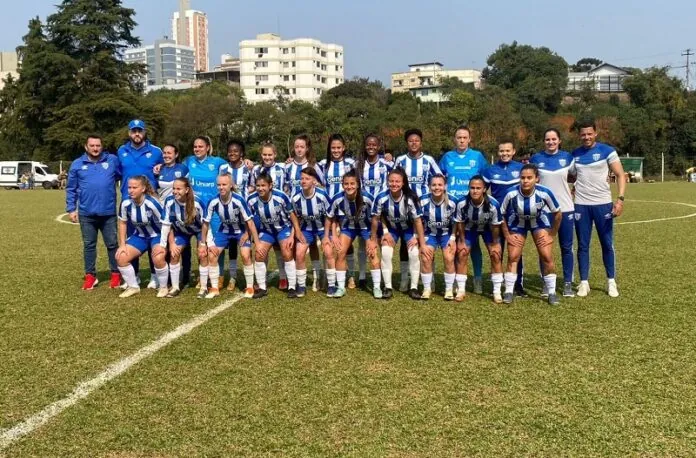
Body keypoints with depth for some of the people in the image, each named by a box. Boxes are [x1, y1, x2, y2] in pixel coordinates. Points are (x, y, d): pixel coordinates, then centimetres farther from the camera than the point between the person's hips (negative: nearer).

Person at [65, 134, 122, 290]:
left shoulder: (113, 160, 1)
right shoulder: (77, 164, 4)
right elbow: (71, 189, 8)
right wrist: (71, 209, 3)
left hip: (108, 213, -1)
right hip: (86, 214, 1)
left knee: (112, 244, 7)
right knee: (89, 245, 10)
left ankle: (116, 274, 19)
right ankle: (90, 276, 20)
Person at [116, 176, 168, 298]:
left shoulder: (152, 204, -29)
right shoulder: (125, 203, -15)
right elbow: (122, 223, 1)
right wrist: (122, 245, -3)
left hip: (157, 236, -5)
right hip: (139, 236, 5)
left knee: (158, 258, -31)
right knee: (121, 257, -10)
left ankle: (163, 287, -5)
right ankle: (133, 287, 10)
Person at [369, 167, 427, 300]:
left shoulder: (410, 199, -30)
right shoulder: (381, 198, -28)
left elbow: (418, 221, -21)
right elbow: (376, 219, -12)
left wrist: (422, 244, -20)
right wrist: (373, 240, -5)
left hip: (408, 229, -1)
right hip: (391, 228, 1)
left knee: (414, 253, -17)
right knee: (385, 254, -18)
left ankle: (414, 288, -3)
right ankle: (388, 287, -6)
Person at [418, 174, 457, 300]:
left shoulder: (452, 202, -18)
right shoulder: (423, 201, -19)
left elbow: (455, 222, -3)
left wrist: (453, 238, -8)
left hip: (447, 234, 0)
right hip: (430, 234, 0)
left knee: (449, 258, -15)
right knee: (426, 259, -15)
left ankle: (449, 290, 3)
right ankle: (426, 289, 4)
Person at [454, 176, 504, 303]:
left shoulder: (493, 204, -35)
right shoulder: (462, 204, -33)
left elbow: (495, 226, -19)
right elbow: (460, 223, -14)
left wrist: (495, 244, -12)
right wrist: (462, 242, -10)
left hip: (488, 229, -1)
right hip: (470, 228, 1)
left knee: (496, 255, -9)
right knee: (462, 253, -7)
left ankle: (497, 291, 2)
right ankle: (461, 290, 5)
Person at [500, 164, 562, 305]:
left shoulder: (544, 193, -32)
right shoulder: (512, 194, -31)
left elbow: (557, 213, -14)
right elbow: (502, 214, -13)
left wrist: (552, 234, -10)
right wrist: (507, 235, -10)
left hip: (539, 222, 0)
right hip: (517, 223, 0)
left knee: (547, 257, -7)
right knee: (513, 257, -5)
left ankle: (552, 293, 8)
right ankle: (509, 292, 8)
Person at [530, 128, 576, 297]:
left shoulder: (567, 157, 3)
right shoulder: (535, 159, 1)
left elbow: (576, 176, 14)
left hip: (565, 208, 0)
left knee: (566, 247, 3)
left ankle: (568, 283, 12)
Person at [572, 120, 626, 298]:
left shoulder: (607, 151, -3)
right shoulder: (575, 154, 6)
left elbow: (620, 175, -6)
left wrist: (620, 199, -17)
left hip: (603, 203, -2)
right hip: (581, 205, 2)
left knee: (607, 244, 5)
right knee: (583, 245, 4)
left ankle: (611, 281, 17)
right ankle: (584, 282, 11)